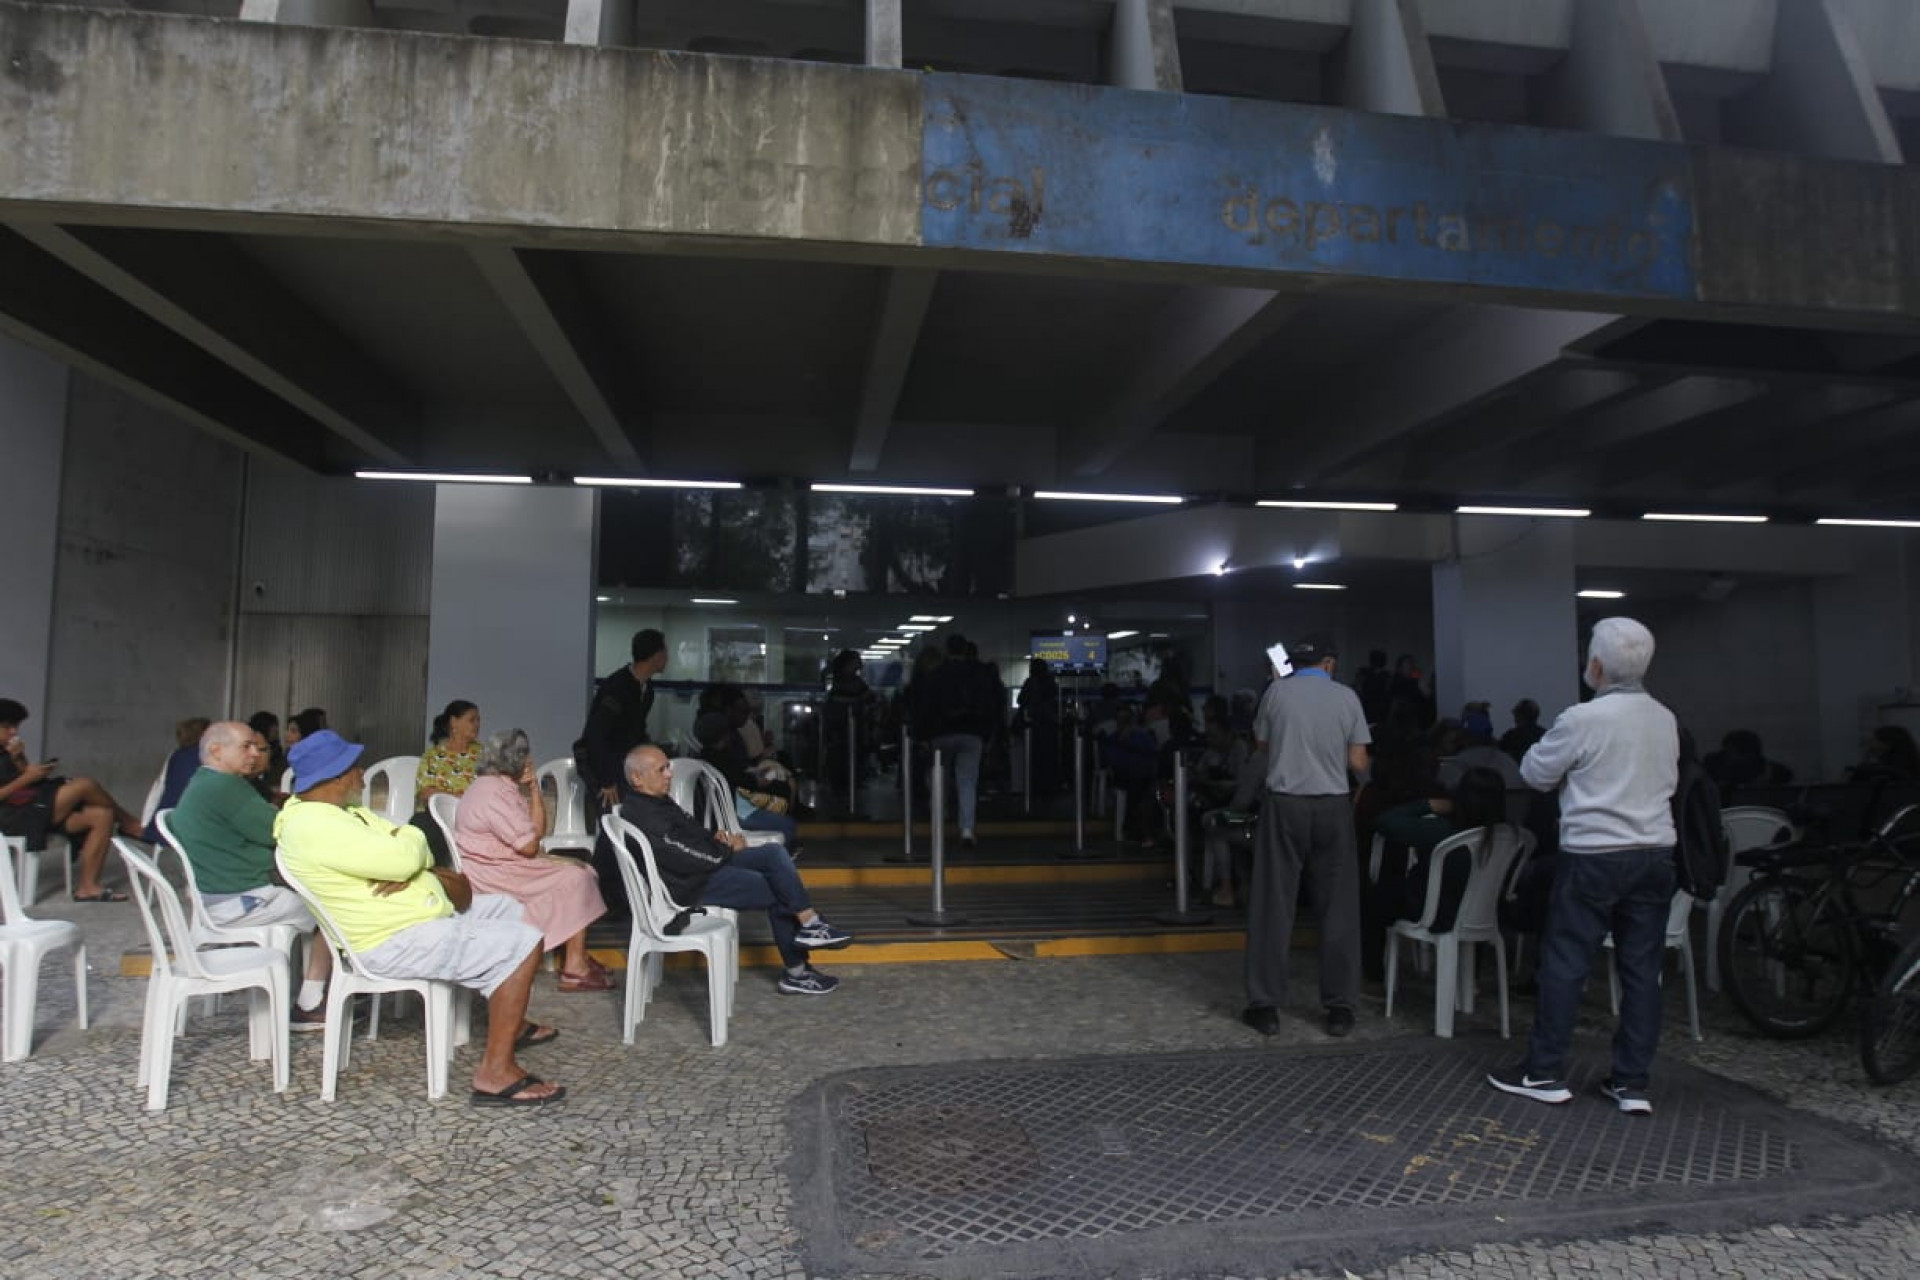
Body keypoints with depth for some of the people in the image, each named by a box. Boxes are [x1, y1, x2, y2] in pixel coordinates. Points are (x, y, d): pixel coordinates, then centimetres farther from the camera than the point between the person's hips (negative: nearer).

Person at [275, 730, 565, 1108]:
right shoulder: (314, 824, -22)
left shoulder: (340, 812, 12)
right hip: (397, 942, -11)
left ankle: (509, 1023, 29)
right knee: (523, 943, -17)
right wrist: (409, 835, -7)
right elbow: (403, 858, -30)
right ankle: (496, 1072, -17)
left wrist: (411, 864, -14)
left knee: (505, 909, 23)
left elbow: (415, 852, 9)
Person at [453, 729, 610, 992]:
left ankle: (576, 959, 1)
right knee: (575, 879, -14)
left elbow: (536, 830, 11)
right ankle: (575, 969, -11)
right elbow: (529, 846, -20)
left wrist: (534, 790, -1)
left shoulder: (500, 786, 13)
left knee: (579, 869, 6)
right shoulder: (494, 793, -20)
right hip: (493, 875, -11)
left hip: (503, 863, 11)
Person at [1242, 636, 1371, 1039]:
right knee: (1337, 908, 9)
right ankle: (1340, 1007, 14)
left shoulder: (1277, 691, -1)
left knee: (1273, 906, 4)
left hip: (1285, 804, 0)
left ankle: (1265, 1005, 9)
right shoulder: (1347, 697, 0)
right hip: (1333, 806, 1)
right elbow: (1359, 763, 0)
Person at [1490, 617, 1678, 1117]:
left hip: (1594, 855, -6)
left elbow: (1535, 772, -4)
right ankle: (1632, 1082, 15)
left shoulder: (1582, 720, -14)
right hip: (1654, 854, 6)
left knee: (1564, 962, 3)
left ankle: (1545, 1072, 10)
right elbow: (1669, 780, 17)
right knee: (1642, 968, 9)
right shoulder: (1665, 720, 5)